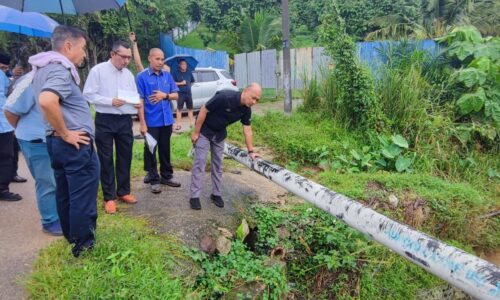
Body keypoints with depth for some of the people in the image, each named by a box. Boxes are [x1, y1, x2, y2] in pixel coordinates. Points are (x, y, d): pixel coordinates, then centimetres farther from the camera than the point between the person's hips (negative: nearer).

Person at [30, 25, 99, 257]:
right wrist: (65, 133, -24)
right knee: (82, 195, 1)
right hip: (75, 144, -10)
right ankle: (83, 244, 13)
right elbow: (47, 101, -36)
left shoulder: (43, 68, 14)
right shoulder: (60, 69, -18)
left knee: (64, 193, 19)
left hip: (55, 142, 10)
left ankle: (71, 237, 34)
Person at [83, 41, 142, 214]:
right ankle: (109, 197, 13)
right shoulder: (98, 70, -7)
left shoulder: (128, 74, 11)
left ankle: (123, 191, 27)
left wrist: (136, 103, -8)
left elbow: (134, 95, 15)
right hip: (105, 121, -5)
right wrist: (110, 101, -22)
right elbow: (88, 95, -11)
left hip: (125, 120, 5)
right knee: (106, 159, 4)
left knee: (125, 157, 12)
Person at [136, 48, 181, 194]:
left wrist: (165, 95, -13)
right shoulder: (142, 76, -7)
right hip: (151, 121, -4)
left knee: (165, 149, 15)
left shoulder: (167, 75, 6)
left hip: (167, 120, 4)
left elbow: (176, 95, 9)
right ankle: (154, 179, 19)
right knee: (151, 150, 7)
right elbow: (140, 100, -10)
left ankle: (166, 176, 28)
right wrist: (142, 123, -14)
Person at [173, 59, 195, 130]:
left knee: (190, 108, 9)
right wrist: (181, 83, -13)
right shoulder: (176, 73, -4)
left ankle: (191, 123, 17)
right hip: (180, 94, -4)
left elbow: (192, 81, 19)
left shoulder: (189, 73, 7)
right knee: (179, 109, -3)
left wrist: (189, 84, 4)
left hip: (188, 93, 4)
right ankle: (178, 124, 0)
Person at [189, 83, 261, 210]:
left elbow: (247, 130, -2)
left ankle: (216, 194, 19)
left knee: (218, 164, 9)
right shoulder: (224, 97, -32)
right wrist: (196, 132, -19)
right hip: (204, 130, -6)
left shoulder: (246, 109, -12)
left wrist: (251, 151, -3)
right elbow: (203, 110, -25)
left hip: (220, 134, 6)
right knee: (200, 162, -6)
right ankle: (194, 196, -1)